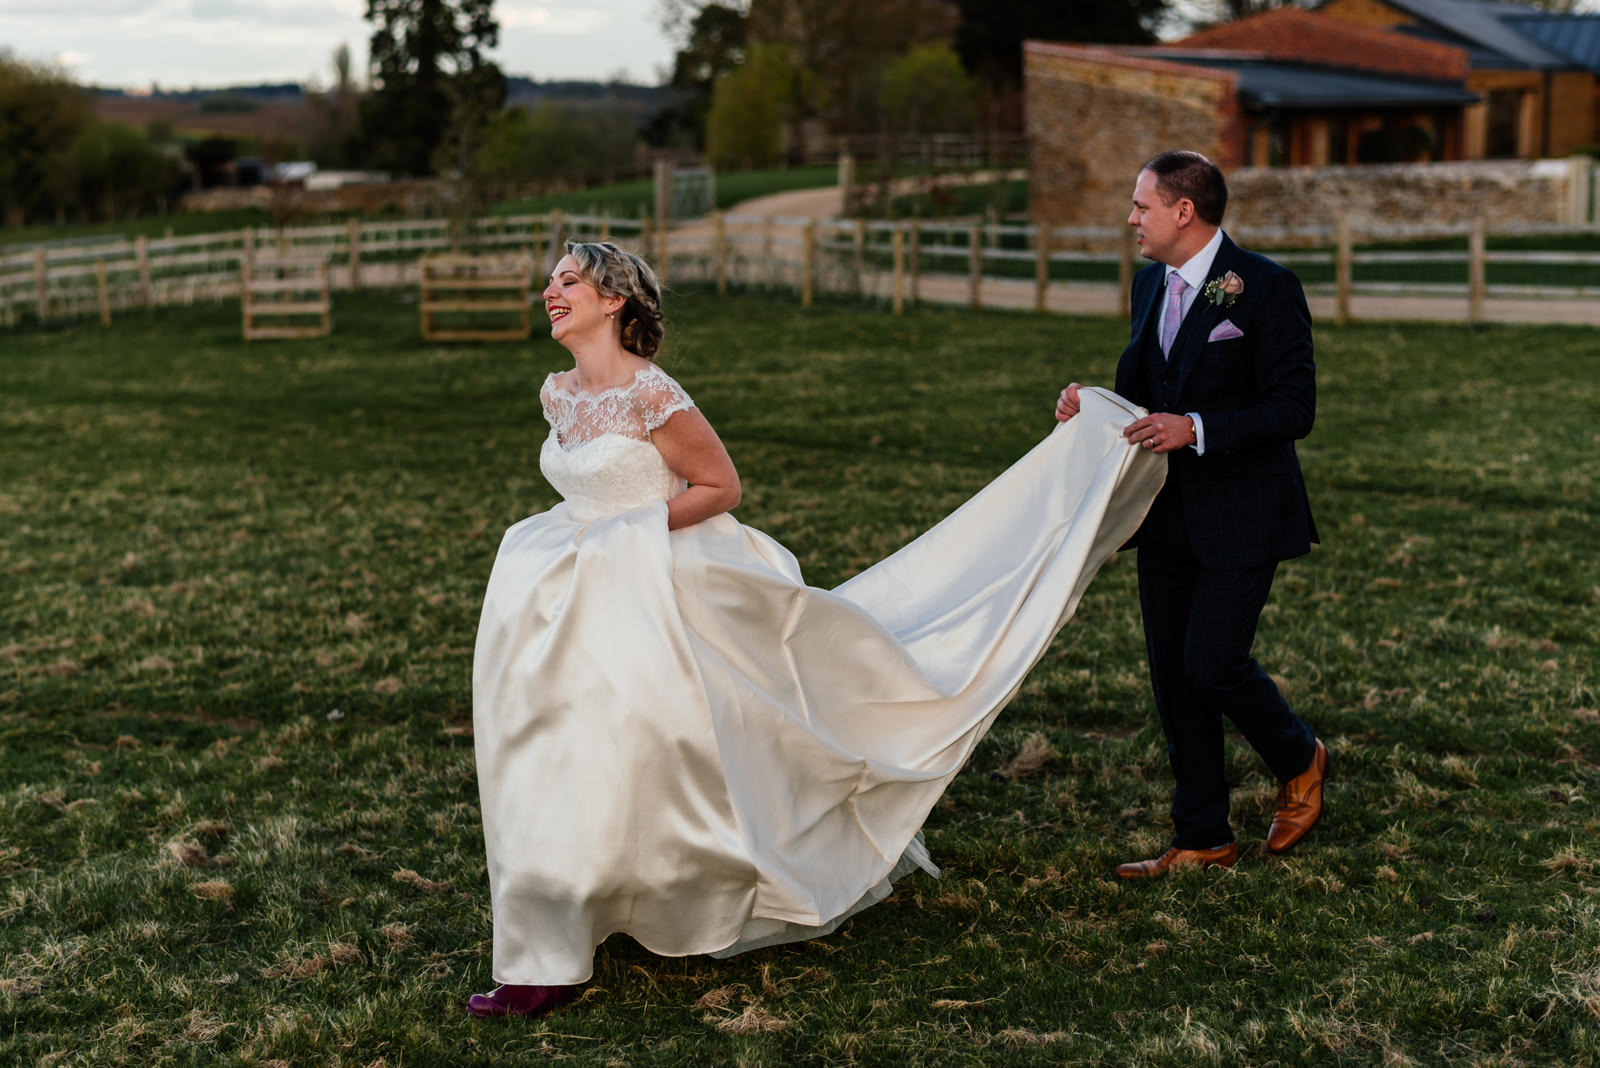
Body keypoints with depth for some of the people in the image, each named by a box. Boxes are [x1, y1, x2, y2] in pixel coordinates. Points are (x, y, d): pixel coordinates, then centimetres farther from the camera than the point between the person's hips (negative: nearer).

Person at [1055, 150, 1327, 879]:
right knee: (1172, 675, 8)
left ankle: (1299, 762, 22)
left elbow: (1294, 408, -16)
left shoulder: (1264, 287, -13)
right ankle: (1203, 840, 19)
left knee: (1213, 663, -9)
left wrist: (1197, 429, -25)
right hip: (1168, 517, 7)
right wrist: (1092, 403, -1)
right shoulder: (1151, 283, 10)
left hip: (1240, 517, -7)